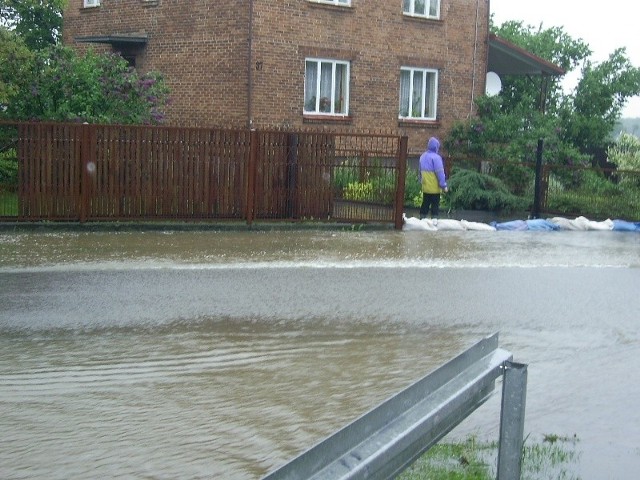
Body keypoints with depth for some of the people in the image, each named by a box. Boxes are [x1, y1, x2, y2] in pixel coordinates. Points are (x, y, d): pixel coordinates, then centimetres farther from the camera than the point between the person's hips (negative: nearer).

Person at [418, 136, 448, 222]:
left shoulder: (423, 156, 8)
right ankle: (434, 219, -1)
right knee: (435, 205, 0)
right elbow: (440, 173, -16)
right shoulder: (436, 157, -17)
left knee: (425, 204, 14)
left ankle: (422, 219, 17)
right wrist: (444, 185, -12)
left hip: (425, 187, 7)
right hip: (435, 187, -7)